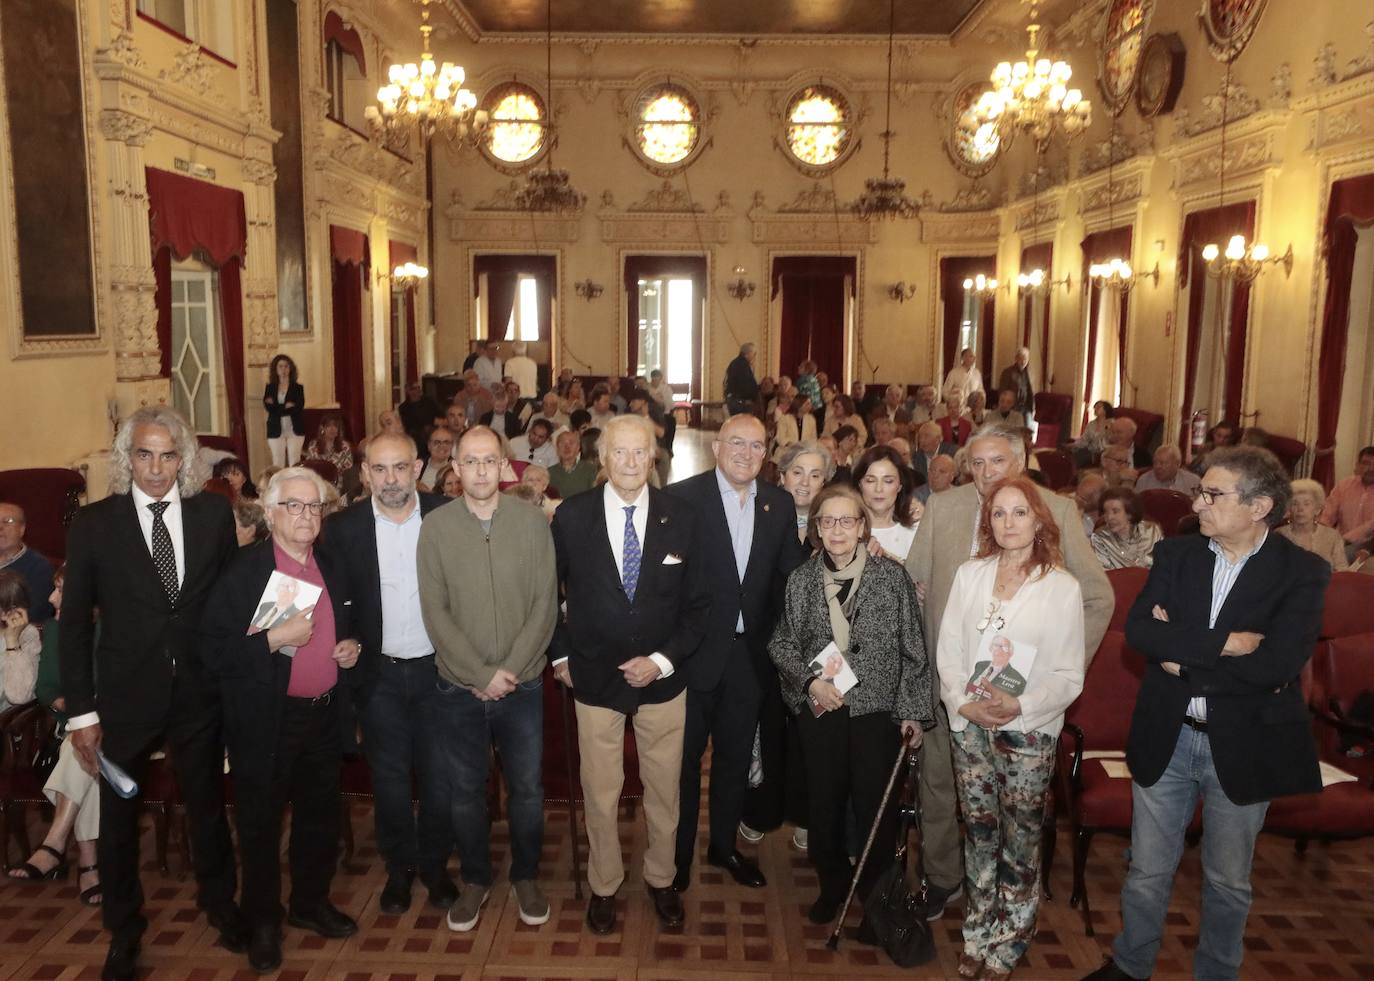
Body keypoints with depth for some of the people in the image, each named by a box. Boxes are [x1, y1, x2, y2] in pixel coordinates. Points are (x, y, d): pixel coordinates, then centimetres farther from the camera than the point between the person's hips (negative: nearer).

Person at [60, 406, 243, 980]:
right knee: (118, 817, 15)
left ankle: (219, 904, 42)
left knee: (207, 805, 18)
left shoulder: (214, 514, -4)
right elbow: (74, 622, -5)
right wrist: (81, 712, -7)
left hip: (199, 692, 1)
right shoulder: (94, 523, -7)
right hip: (125, 695, -1)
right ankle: (123, 931, 38)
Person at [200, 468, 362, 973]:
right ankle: (262, 923, 28)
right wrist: (274, 639, -27)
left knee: (320, 816, 18)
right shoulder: (241, 571, -12)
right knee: (260, 824, 10)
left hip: (325, 717, 5)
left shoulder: (334, 568, 6)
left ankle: (311, 903, 37)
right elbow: (213, 648, -17)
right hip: (266, 722, -5)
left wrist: (352, 647, -2)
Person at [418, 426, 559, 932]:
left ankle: (526, 876, 34)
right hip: (458, 688, 0)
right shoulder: (436, 527, -5)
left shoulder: (532, 520, -5)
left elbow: (546, 602, -5)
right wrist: (482, 674, -12)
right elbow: (435, 611, -7)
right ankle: (475, 879, 35)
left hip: (523, 685, 0)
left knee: (527, 787, 12)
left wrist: (511, 669, -12)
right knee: (465, 790, 14)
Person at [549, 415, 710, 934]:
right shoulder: (571, 516, -8)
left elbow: (697, 603, -2)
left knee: (664, 790, 15)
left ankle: (661, 879, 38)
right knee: (600, 793, 12)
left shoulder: (681, 516, -7)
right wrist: (559, 654, 1)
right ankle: (604, 886, 34)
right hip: (594, 678, -1)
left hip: (663, 677, 1)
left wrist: (664, 659, -12)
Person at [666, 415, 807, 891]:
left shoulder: (779, 504, 1)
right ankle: (679, 852, 30)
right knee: (686, 754, 12)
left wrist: (773, 636, -2)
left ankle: (724, 845, 38)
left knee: (736, 754, 18)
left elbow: (792, 572, 6)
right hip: (696, 651, -4)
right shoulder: (682, 497, -12)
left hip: (749, 652, 4)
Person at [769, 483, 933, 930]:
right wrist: (810, 680, -10)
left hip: (877, 709, -2)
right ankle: (832, 885, 34)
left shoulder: (892, 576, -6)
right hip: (820, 709, 2)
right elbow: (781, 644, 6)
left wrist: (913, 710, -3)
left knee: (875, 805, 4)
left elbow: (913, 649, -2)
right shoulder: (801, 579, 0)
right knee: (824, 803, 11)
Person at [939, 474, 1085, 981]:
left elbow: (1068, 675, -5)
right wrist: (964, 702, -10)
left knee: (1020, 840, 6)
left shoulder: (1062, 587, -6)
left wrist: (1020, 706, -18)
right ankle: (976, 937, 28)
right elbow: (948, 650, 4)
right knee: (978, 831, 12)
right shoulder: (970, 574, 3)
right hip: (969, 725, 3)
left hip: (1029, 730, -2)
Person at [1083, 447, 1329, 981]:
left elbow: (1275, 665, -22)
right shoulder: (1176, 553, -2)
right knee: (1148, 872, 15)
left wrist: (1182, 656, -16)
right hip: (1165, 738, 2)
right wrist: (1223, 644, -23)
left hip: (1243, 747, -2)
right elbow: (1138, 630, -14)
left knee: (1228, 881, 17)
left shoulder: (1303, 572, -10)